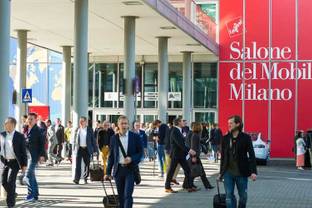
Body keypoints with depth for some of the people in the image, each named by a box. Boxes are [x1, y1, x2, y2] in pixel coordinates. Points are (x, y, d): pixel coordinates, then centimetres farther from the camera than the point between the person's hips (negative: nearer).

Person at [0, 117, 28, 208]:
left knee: (10, 182, -10)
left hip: (15, 162, -5)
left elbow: (23, 151, -6)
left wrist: (24, 165, -6)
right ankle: (13, 194, 36)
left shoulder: (19, 136, -9)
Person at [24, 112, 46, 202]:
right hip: (26, 155, 7)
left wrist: (42, 155, -12)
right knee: (32, 175, 11)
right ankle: (35, 194, 19)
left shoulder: (38, 130, -6)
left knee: (28, 175, -12)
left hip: (34, 156, -7)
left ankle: (31, 194, -6)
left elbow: (42, 143, -7)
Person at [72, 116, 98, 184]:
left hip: (87, 149, 0)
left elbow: (93, 140, 2)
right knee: (78, 164, -8)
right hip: (79, 149, 1)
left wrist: (95, 150, -2)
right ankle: (76, 179, -11)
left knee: (87, 164, 6)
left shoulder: (89, 130, 2)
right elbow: (75, 140, 13)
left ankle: (85, 178, 25)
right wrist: (74, 148, 8)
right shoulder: (77, 130, 8)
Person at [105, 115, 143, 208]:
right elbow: (111, 156, 10)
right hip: (118, 169, 3)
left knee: (127, 195, -11)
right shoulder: (114, 138, 5)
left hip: (130, 169, -3)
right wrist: (108, 172, 8)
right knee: (120, 196, 8)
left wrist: (131, 159, -17)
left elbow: (140, 152, 3)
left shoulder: (135, 137, -1)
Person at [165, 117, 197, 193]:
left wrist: (188, 151, 8)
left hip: (181, 154, 9)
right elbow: (179, 143, -25)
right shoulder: (174, 131, -17)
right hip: (175, 154, -9)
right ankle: (167, 187, 11)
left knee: (187, 170, 5)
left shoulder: (179, 131, 12)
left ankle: (190, 186, 8)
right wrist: (188, 150, -27)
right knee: (171, 171, 1)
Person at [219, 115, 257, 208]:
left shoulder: (246, 138, -5)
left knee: (243, 196, 10)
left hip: (241, 173, -2)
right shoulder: (225, 138, 4)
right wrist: (221, 172, 13)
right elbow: (223, 156, 11)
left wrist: (253, 171, -14)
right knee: (229, 196, -3)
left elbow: (251, 155, -6)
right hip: (228, 173, 2)